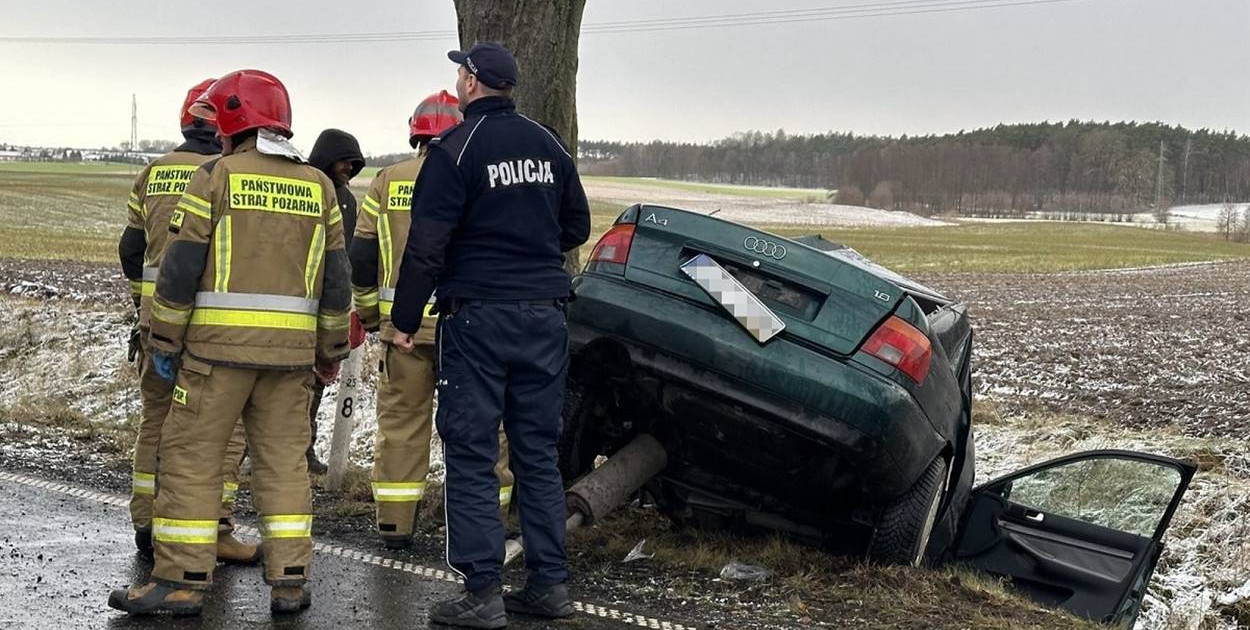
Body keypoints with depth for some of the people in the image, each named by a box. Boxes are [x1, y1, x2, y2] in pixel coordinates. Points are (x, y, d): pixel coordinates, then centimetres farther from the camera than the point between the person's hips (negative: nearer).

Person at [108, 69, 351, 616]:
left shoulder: (218, 175, -3)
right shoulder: (318, 185, 10)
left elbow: (181, 267, -5)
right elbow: (336, 279, 12)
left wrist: (165, 341, 2)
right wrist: (332, 349, 20)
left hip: (220, 343, -4)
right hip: (291, 347, 4)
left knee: (190, 454, 3)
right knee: (283, 459, 10)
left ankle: (182, 579, 2)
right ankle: (290, 581, 8)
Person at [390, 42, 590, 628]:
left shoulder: (455, 149, -9)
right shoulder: (549, 145, 9)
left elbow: (426, 245, -12)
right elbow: (577, 226, 18)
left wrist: (405, 320, -4)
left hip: (479, 316, -5)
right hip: (544, 315, 5)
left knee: (471, 454, 0)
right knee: (538, 452, 11)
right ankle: (549, 583, 13)